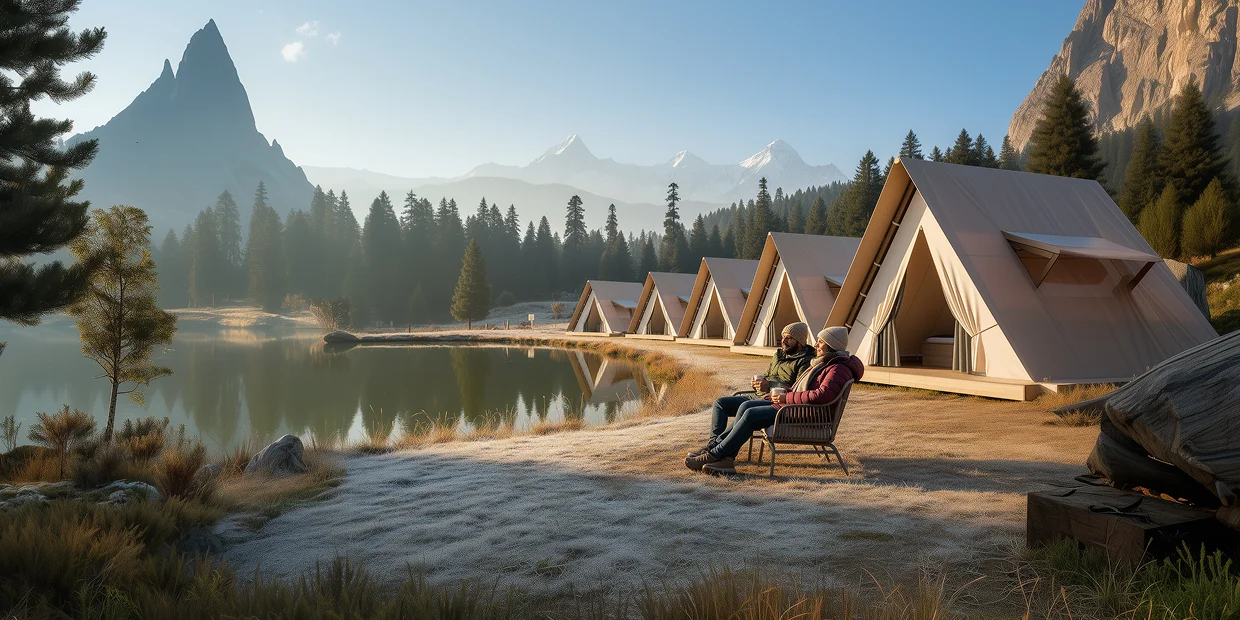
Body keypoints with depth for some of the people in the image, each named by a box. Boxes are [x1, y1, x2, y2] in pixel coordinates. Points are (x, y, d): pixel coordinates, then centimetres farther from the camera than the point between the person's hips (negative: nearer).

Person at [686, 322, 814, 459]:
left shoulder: (806, 362, -6)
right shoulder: (778, 355, 22)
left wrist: (770, 386, -21)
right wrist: (758, 383, 7)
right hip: (757, 396, 9)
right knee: (720, 403, 0)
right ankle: (714, 442, -10)